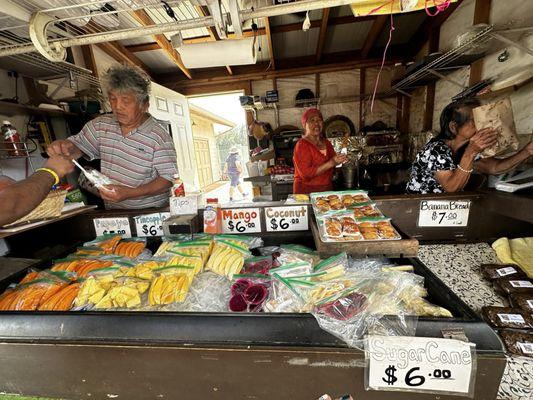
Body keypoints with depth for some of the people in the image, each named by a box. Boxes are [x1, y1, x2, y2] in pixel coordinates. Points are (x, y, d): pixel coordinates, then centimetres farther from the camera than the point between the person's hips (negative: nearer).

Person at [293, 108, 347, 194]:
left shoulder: (326, 143, 10)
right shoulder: (302, 145, -10)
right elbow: (306, 174, -20)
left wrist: (339, 160, 0)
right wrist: (330, 163, -22)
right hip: (306, 193, -6)